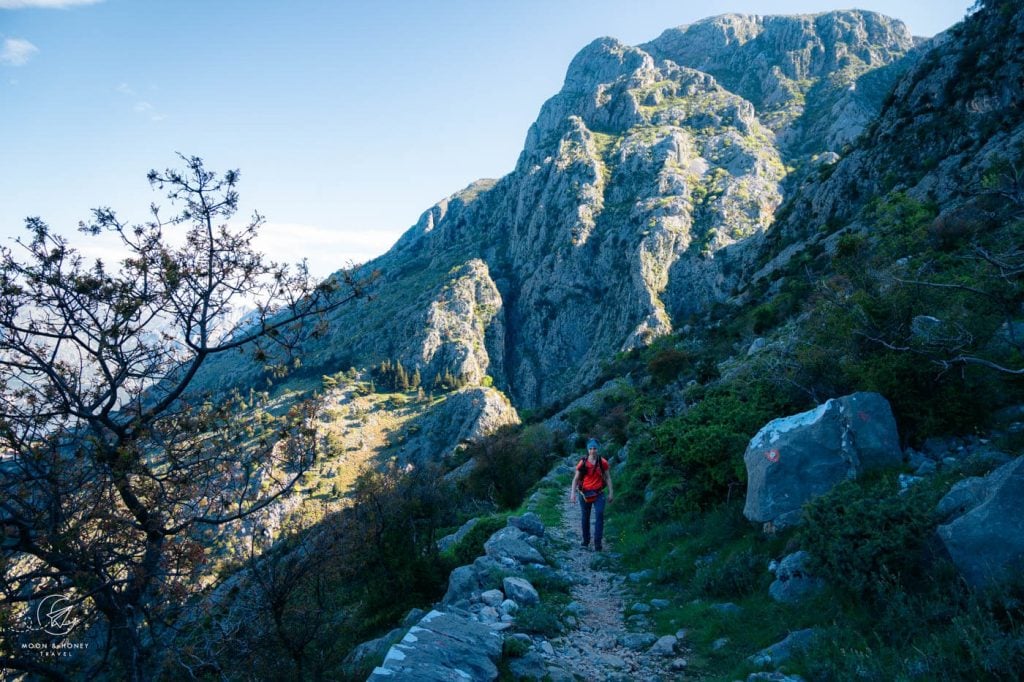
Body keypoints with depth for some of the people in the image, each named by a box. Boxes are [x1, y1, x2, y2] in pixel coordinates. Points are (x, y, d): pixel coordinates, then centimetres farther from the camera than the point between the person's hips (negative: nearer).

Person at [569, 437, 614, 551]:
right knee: (585, 518, 10)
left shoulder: (603, 462, -3)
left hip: (598, 494, -1)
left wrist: (611, 492, 2)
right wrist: (572, 493, -9)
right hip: (585, 494, 1)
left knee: (600, 515, -17)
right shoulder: (582, 463, -5)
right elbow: (575, 479, -1)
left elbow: (608, 478, 6)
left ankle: (597, 542, -15)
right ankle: (586, 541, 26)